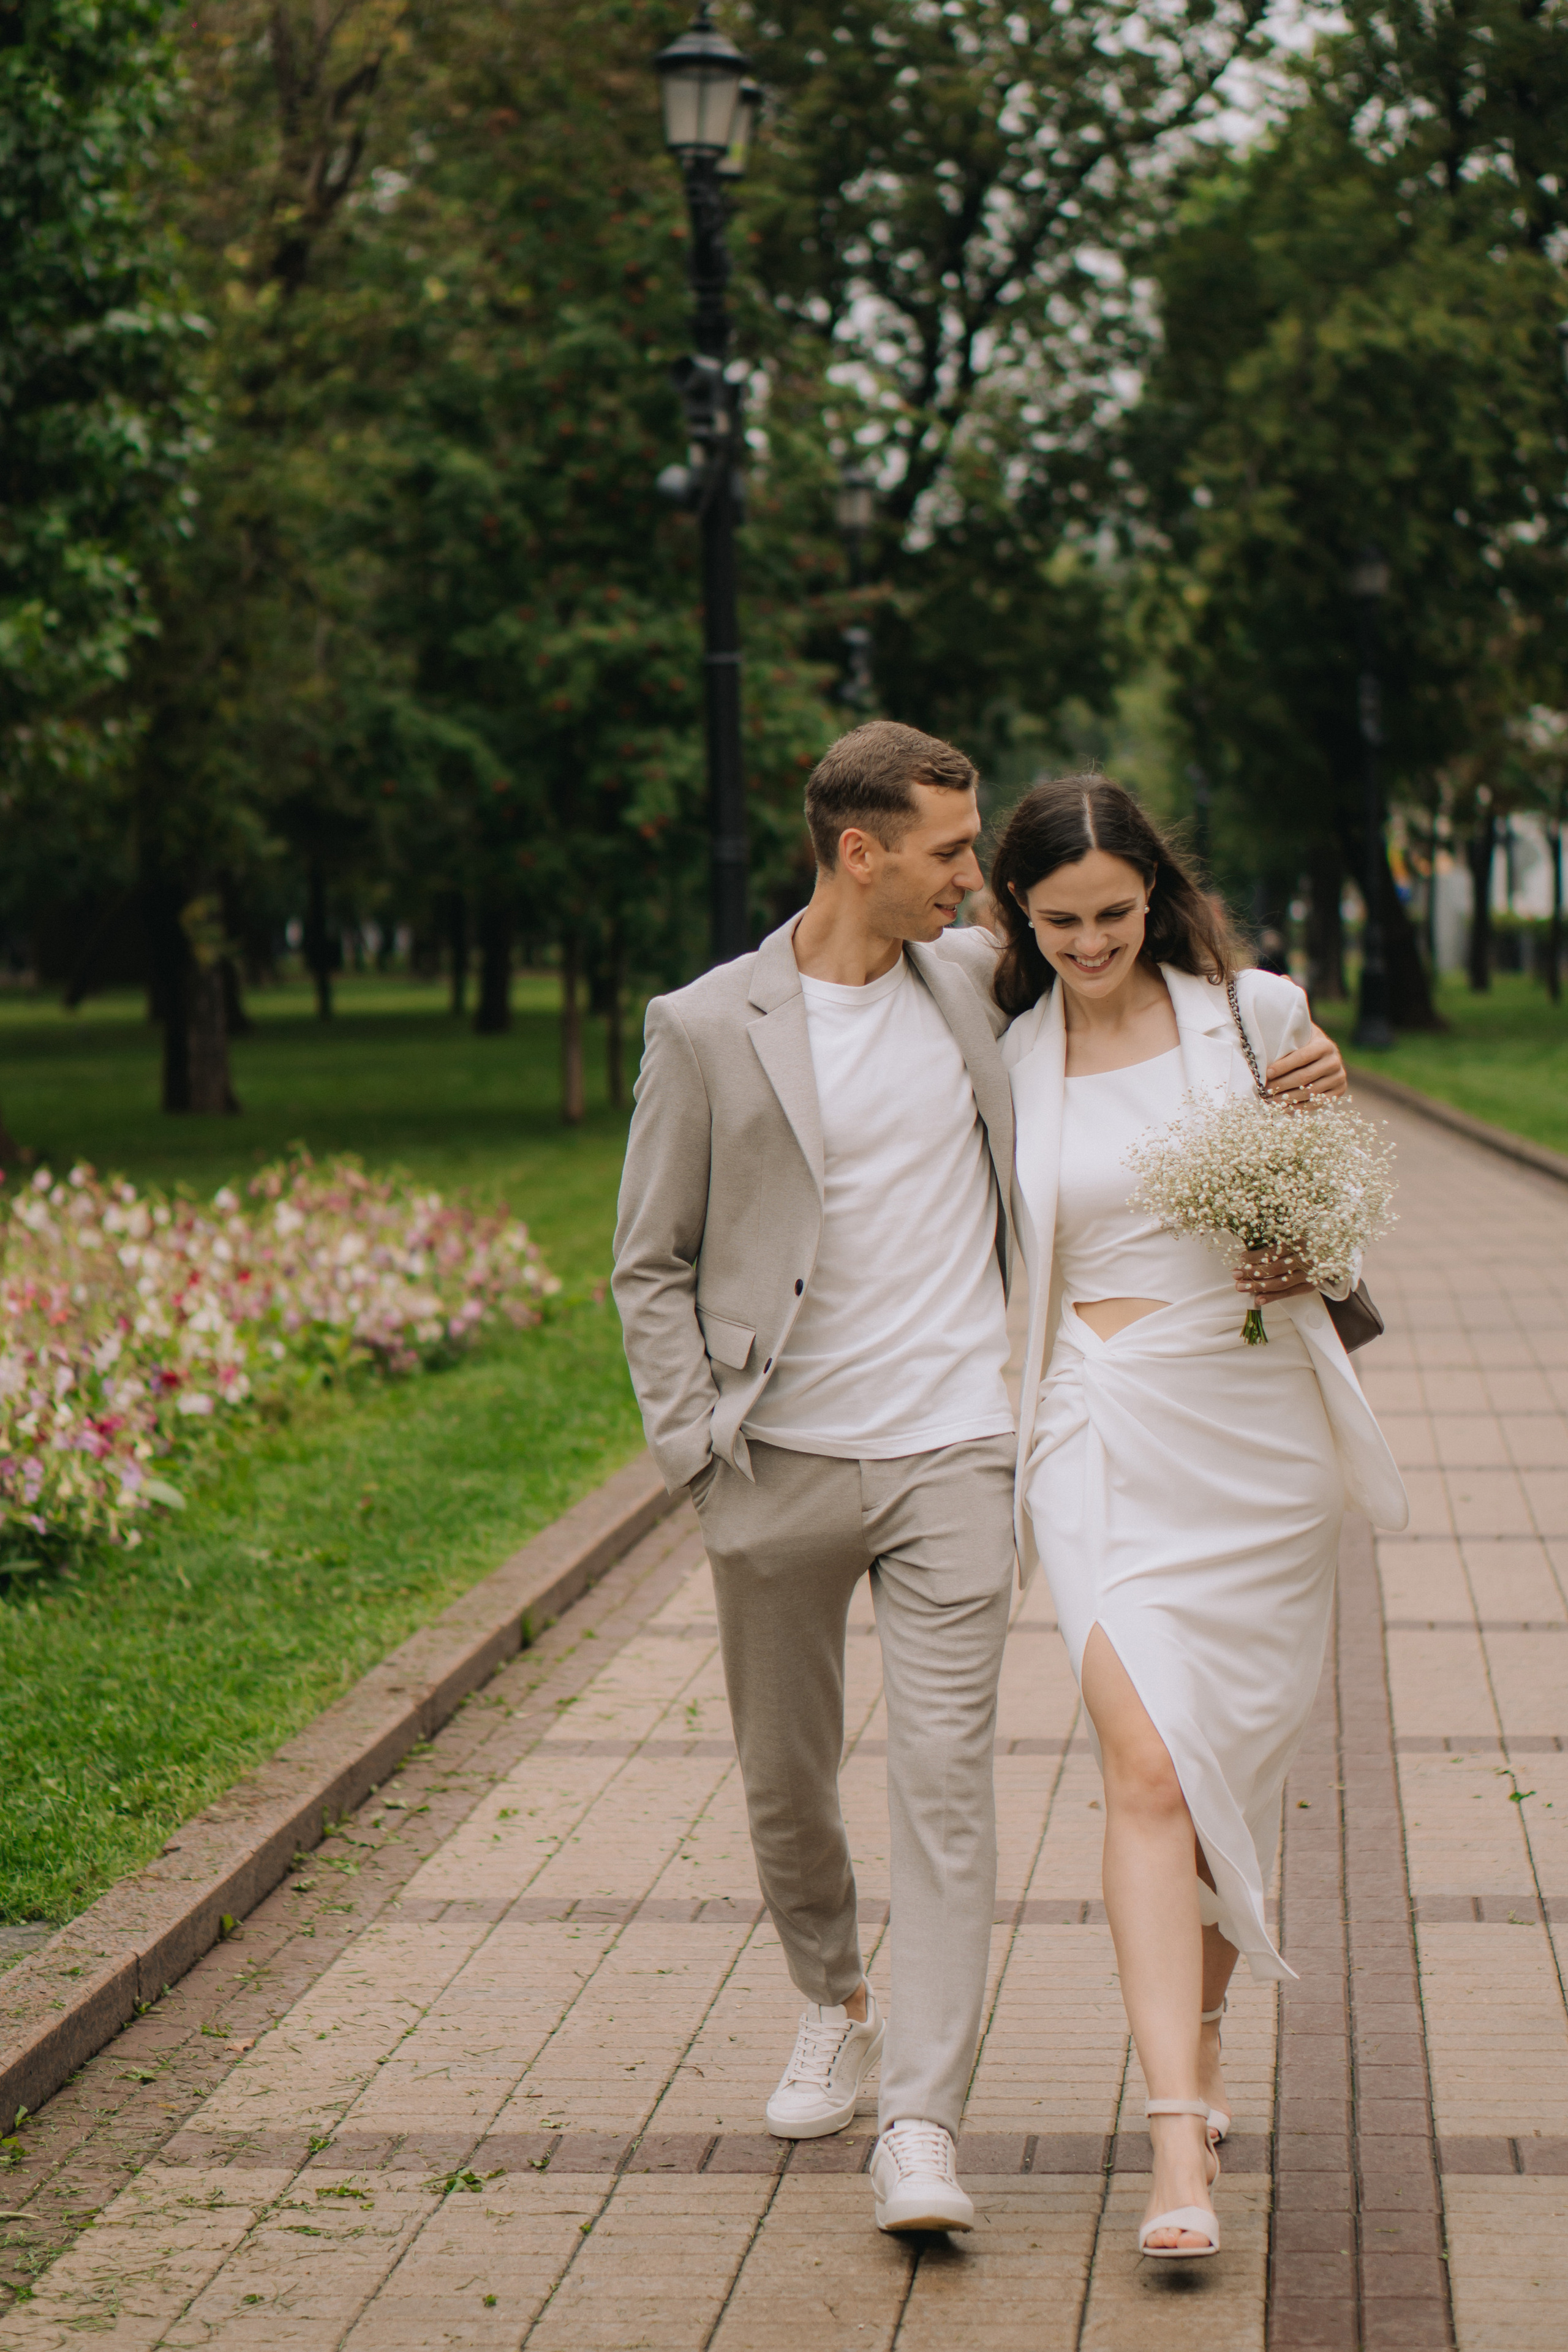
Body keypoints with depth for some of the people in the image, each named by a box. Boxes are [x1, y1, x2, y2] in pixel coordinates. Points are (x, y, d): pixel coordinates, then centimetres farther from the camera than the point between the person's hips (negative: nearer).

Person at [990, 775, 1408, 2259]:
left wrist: (1312, 1261, -7)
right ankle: (1178, 2144, -18)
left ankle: (1201, 2036, 35)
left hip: (1260, 1428, 1)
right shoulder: (1004, 1062, 6)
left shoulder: (1257, 1015, 4)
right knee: (1148, 1763, -14)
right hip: (1104, 1432, -1)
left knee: (1235, 1758, 9)